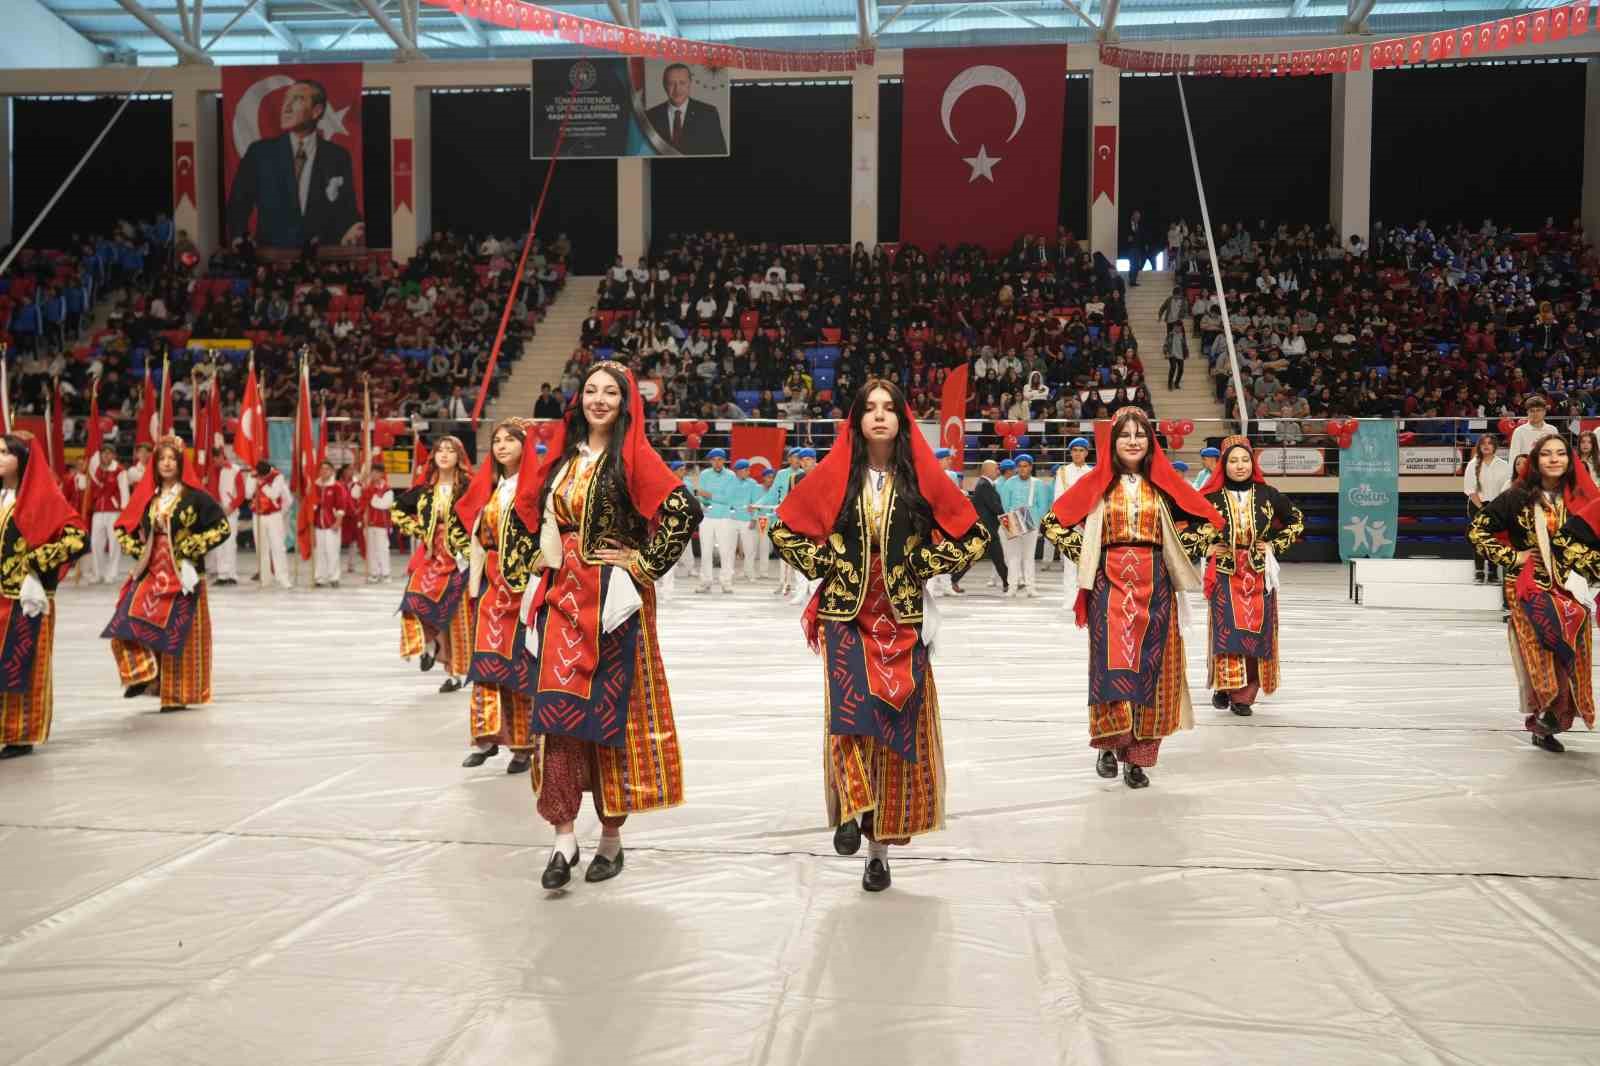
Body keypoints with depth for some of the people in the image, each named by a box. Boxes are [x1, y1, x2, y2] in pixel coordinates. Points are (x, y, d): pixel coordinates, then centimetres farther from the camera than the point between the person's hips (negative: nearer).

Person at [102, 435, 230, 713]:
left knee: (178, 633, 0)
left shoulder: (194, 495, -4)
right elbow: (123, 527, 20)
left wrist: (191, 548, -12)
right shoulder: (147, 495, 9)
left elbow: (222, 527, -7)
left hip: (183, 573, -4)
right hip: (151, 571, 5)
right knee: (127, 622, -12)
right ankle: (143, 672, 1)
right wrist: (139, 551, 5)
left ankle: (178, 693, 9)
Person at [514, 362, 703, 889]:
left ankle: (611, 839, 15)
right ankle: (564, 837, 3)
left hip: (612, 600, -5)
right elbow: (533, 509, 27)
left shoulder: (633, 456, -6)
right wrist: (547, 553, 13)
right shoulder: (563, 454, 11)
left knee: (610, 711, 2)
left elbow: (686, 509, -16)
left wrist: (646, 563, -12)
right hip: (562, 596, 5)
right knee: (557, 710, -2)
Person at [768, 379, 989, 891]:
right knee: (852, 709, -23)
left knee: (897, 725, 1)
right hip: (847, 615, 0)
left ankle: (881, 843, 12)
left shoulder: (922, 477, 1)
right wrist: (823, 566, -1)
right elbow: (786, 528, 10)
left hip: (902, 618, 1)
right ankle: (854, 807, -4)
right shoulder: (835, 474, 1)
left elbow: (972, 533, 9)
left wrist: (926, 566, -1)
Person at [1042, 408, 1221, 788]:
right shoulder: (1097, 483, 2)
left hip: (1154, 585, 2)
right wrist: (1085, 556, 1)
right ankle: (1108, 742, 7)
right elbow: (1054, 522, 6)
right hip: (1110, 584, -2)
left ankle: (1137, 755, 11)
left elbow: (1207, 518, 13)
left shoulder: (1163, 484, 6)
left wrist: (1178, 556, 8)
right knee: (1112, 663, -10)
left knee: (1149, 668, 2)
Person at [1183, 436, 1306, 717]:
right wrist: (1205, 549, -1)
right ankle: (1225, 685, 9)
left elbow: (1297, 521, 16)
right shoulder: (1212, 497, -3)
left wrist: (1276, 545, 7)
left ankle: (1244, 695, 9)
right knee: (1227, 631, -7)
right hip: (1224, 575, -2)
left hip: (1259, 575, 2)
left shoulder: (1267, 495, 2)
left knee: (1255, 632, 1)